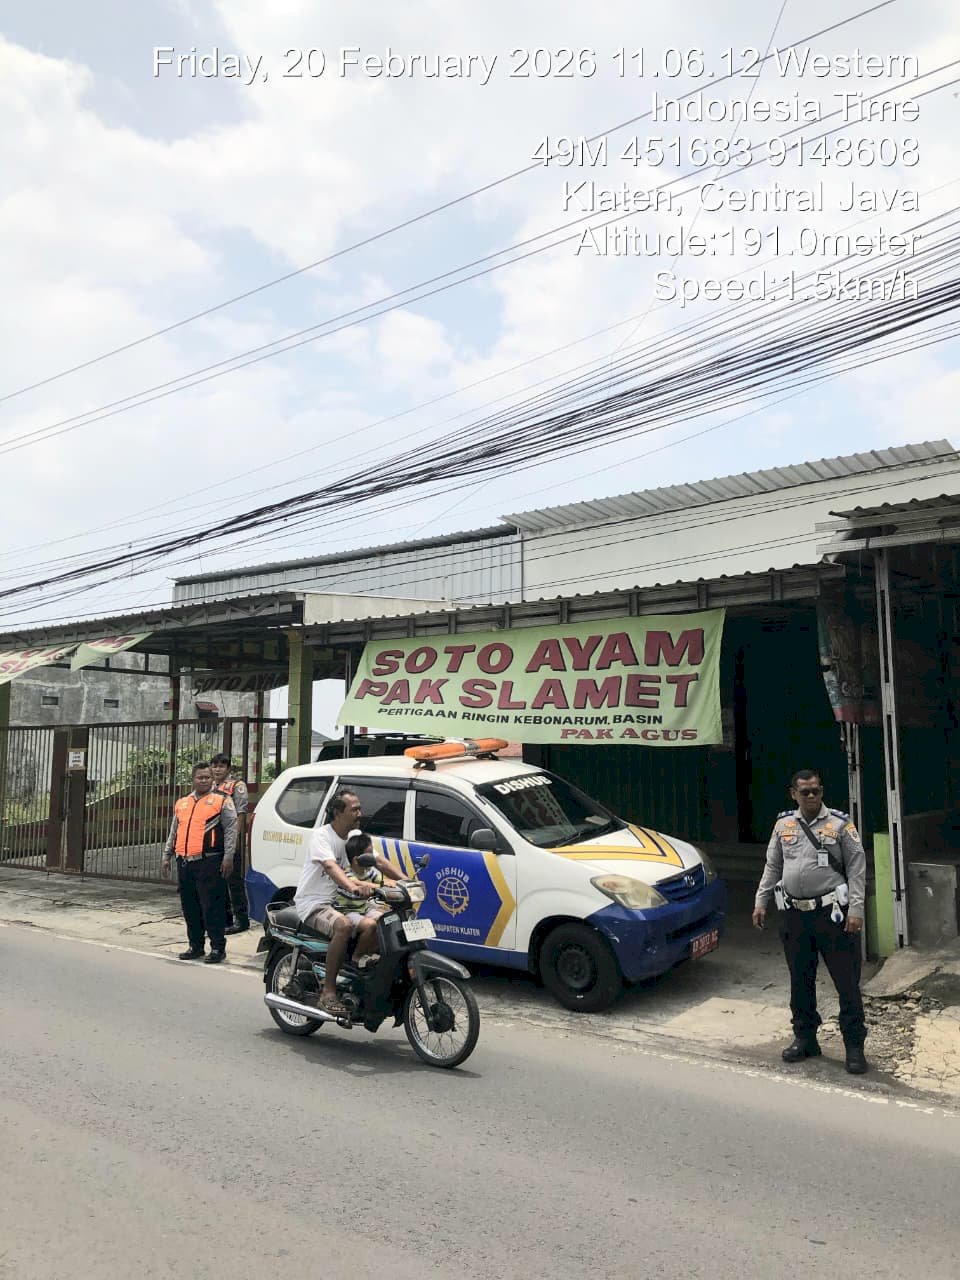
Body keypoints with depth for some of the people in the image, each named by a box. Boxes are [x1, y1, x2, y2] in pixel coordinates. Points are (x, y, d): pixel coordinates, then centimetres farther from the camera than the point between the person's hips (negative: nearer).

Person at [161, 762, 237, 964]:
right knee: (189, 907, 12)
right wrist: (166, 856, 19)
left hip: (209, 862, -6)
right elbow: (173, 832, 25)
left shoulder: (222, 801, 0)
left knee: (211, 907, -6)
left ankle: (217, 947, 1)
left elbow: (231, 829, -6)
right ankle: (195, 946, 23)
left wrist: (228, 856, -14)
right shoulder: (181, 803, 18)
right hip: (185, 863, 6)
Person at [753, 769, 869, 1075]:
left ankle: (855, 1046, 13)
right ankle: (805, 1038, 27)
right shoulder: (784, 824, 8)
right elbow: (772, 866, 15)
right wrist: (761, 902, 11)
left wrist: (855, 909, -11)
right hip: (794, 913, 4)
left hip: (832, 911, -4)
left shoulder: (840, 823, -3)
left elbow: (857, 867, -4)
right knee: (800, 981, 13)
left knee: (846, 981, 1)